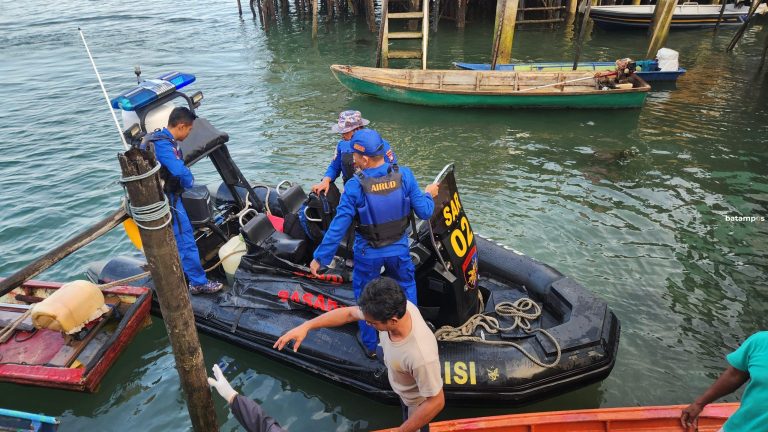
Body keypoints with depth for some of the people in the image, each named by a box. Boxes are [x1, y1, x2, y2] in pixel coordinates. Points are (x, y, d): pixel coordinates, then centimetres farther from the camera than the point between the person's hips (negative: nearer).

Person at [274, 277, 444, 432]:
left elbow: (436, 402, -31)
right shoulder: (395, 307, -30)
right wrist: (306, 326, -21)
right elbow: (349, 313, -15)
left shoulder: (421, 356, -48)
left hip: (417, 401, -6)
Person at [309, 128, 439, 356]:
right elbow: (424, 212, -11)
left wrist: (319, 258, -10)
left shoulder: (355, 186, -23)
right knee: (406, 287, 27)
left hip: (368, 252, -2)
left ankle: (371, 345, 37)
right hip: (399, 248, 3)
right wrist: (428, 195, 11)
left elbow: (338, 227, -20)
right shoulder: (404, 175, -17)